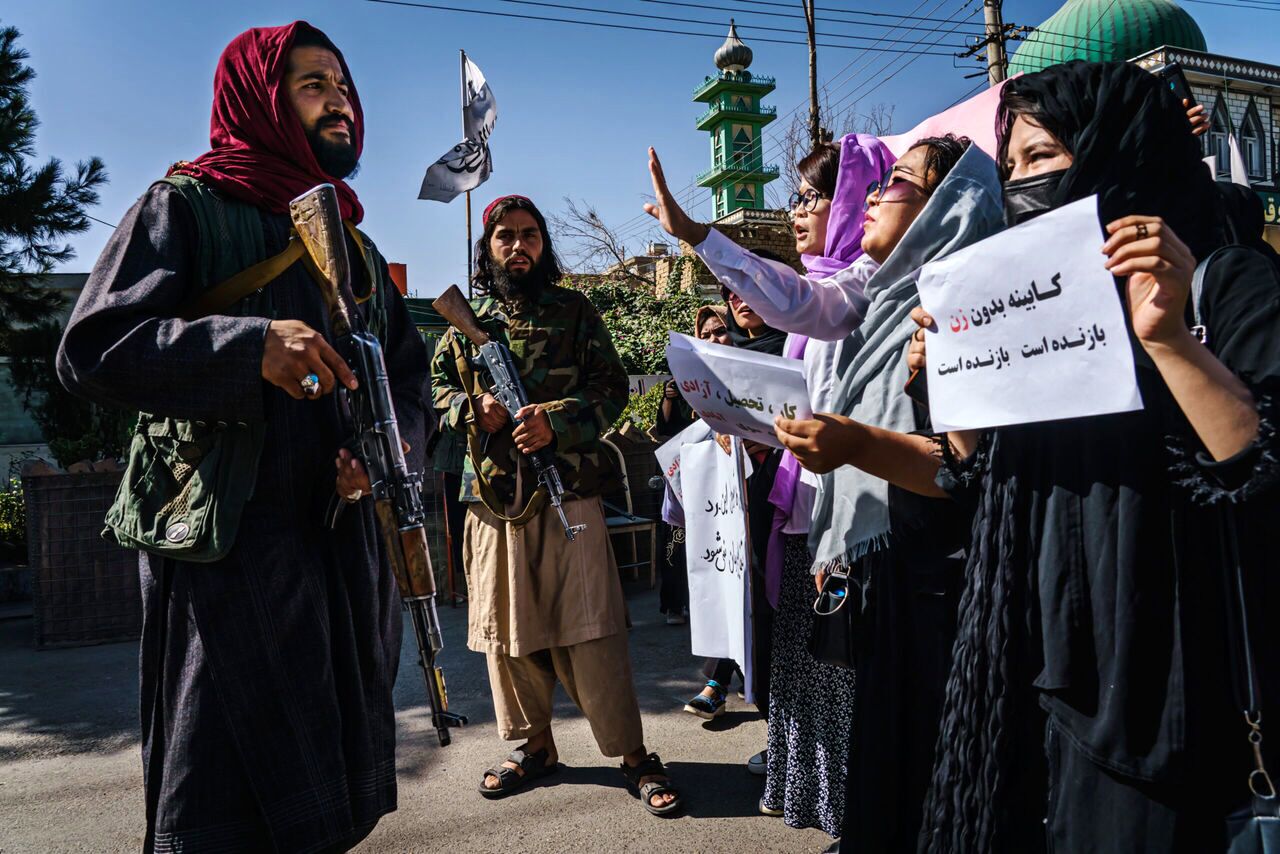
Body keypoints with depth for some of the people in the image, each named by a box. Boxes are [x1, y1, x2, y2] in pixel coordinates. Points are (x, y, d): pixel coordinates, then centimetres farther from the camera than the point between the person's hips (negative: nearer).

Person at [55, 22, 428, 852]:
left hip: (346, 538, 6)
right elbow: (91, 348, -9)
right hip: (225, 541, -6)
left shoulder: (355, 244, 19)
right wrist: (250, 346, -23)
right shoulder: (186, 207, 1)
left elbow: (410, 377, 17)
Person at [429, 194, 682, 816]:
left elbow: (612, 387, -1)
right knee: (507, 630, 11)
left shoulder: (576, 312, 5)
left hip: (568, 491, -3)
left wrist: (556, 421, -17)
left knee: (590, 630, -3)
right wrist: (471, 409, -6)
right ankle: (533, 746, 30)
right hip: (493, 497, 4)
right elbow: (436, 388, 16)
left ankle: (633, 754, 11)